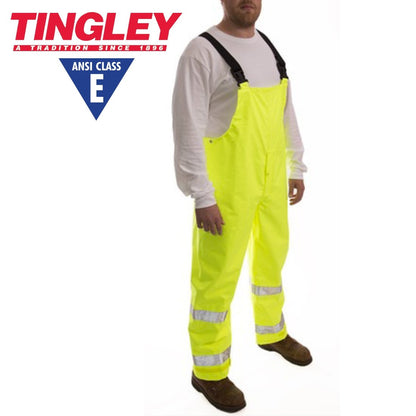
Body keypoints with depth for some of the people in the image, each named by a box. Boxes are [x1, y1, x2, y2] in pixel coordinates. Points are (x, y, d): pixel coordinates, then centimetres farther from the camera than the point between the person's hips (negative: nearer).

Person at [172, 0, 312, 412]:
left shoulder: (269, 48, 12)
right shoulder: (202, 51, -12)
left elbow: (286, 113, 19)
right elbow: (188, 128, -16)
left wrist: (296, 168, 18)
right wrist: (202, 196, -17)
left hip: (270, 180, 8)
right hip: (226, 186, -7)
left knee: (272, 254, 21)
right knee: (218, 273, 0)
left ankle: (272, 331, 45)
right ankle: (209, 371, 17)